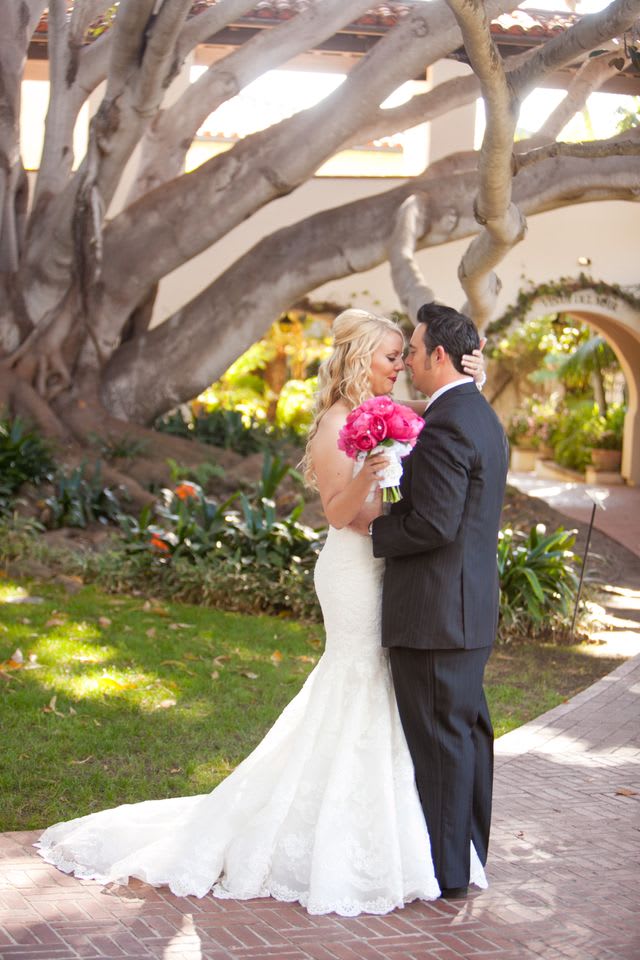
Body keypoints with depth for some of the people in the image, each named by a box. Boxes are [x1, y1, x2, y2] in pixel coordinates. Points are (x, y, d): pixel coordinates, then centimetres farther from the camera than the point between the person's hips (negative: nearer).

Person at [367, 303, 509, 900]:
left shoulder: (445, 426, -19)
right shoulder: (483, 418, 13)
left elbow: (433, 523, -24)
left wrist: (373, 529, -10)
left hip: (434, 614, -10)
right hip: (473, 609, 10)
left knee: (440, 740, -1)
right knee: (468, 730, 17)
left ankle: (446, 873, 8)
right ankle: (470, 855, 30)